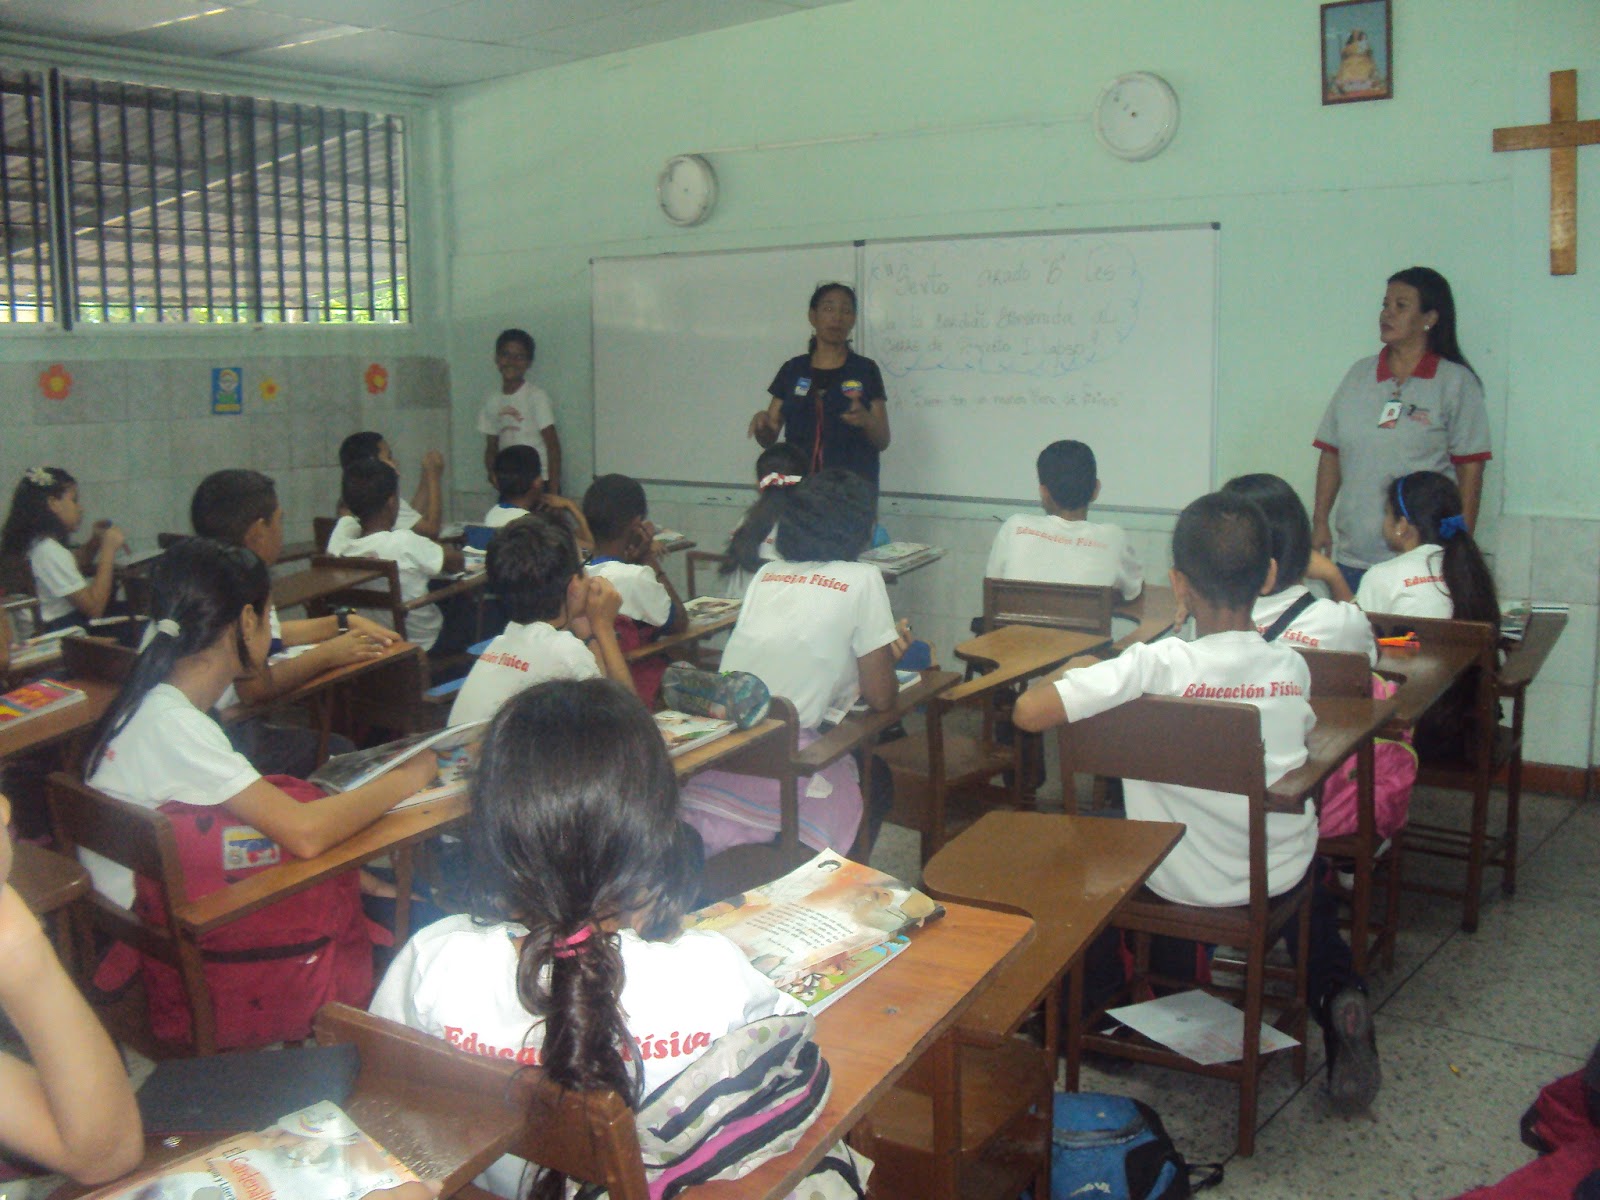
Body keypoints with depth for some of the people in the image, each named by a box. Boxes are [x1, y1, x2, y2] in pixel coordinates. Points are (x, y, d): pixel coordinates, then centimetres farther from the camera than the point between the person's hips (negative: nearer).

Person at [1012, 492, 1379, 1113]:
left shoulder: (1155, 665, -26)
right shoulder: (1292, 666, -13)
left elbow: (1028, 712, -30)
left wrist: (1074, 674, -8)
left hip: (1177, 884, -2)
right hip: (1277, 877, 3)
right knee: (1311, 874, 38)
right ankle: (1337, 994, 15)